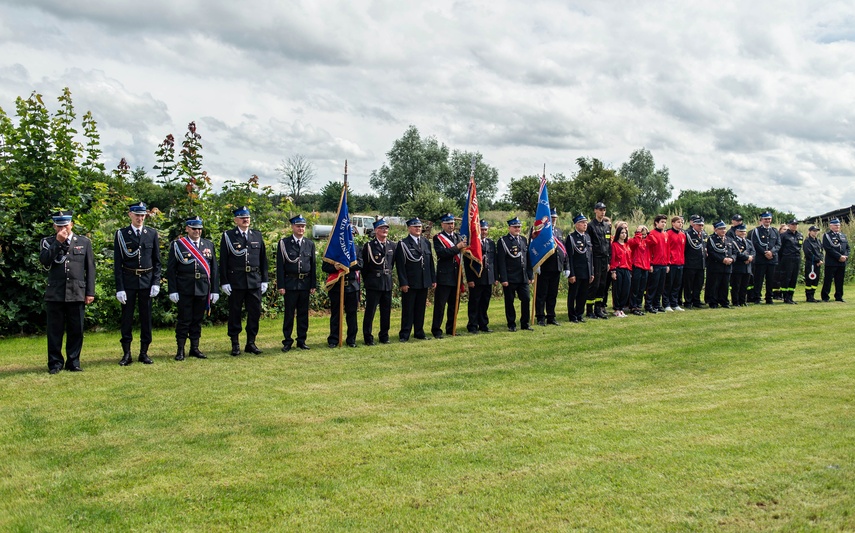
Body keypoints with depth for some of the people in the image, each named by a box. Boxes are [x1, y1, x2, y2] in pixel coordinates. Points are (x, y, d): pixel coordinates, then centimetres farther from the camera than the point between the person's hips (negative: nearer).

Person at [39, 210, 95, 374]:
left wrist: (90, 292, 2)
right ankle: (55, 363, 13)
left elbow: (90, 268, 8)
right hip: (55, 294, 0)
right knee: (55, 330, 4)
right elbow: (43, 260, -10)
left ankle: (73, 362, 15)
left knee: (76, 330, 4)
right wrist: (58, 242, -13)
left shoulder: (84, 242, 9)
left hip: (77, 293, 0)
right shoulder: (48, 242, 8)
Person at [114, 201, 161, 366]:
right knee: (127, 317, 2)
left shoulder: (152, 234, 5)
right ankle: (126, 354, 9)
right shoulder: (121, 234, 0)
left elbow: (157, 261, 7)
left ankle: (144, 352, 14)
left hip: (147, 281, 1)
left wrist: (156, 282, -2)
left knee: (146, 317, 6)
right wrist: (119, 288, -8)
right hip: (128, 281, -1)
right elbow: (117, 263, -1)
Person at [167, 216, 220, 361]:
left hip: (203, 289, 3)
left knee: (198, 320, 9)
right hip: (184, 290, -3)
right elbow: (170, 269, -2)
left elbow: (213, 269, 11)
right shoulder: (177, 245, 0)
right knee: (184, 320, 0)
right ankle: (180, 350, 8)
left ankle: (195, 348, 18)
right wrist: (172, 291, -9)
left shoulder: (209, 245, 11)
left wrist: (214, 290, 5)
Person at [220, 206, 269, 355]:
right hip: (235, 282, -3)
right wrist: (224, 282, -8)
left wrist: (264, 280, 7)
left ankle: (251, 343, 15)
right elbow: (223, 261, -2)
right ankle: (235, 344, 12)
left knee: (255, 312, 4)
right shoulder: (228, 236, 1)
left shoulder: (258, 236, 11)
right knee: (235, 313, 4)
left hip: (255, 282, 3)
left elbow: (263, 259, 12)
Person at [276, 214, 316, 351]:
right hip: (290, 283, -3)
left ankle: (302, 340, 16)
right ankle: (287, 342, 9)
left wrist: (313, 285, 6)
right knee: (289, 313, 1)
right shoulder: (284, 243, -1)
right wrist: (281, 286, -8)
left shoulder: (310, 244, 9)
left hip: (305, 284, 3)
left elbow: (313, 265, 10)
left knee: (303, 313, 8)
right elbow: (280, 266, -3)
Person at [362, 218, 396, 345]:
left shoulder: (392, 245, 9)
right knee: (370, 311, -2)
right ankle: (368, 338, 4)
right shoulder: (369, 246, -4)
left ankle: (384, 336, 20)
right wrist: (366, 281, 2)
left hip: (388, 283, 5)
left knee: (386, 311, 10)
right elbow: (364, 265, 0)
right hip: (373, 283, -5)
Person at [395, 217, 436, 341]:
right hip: (409, 283, -5)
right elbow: (400, 265, -9)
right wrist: (403, 283, -15)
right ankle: (404, 334, 6)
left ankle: (419, 332, 21)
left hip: (424, 283, 5)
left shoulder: (426, 242, 13)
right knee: (408, 309, 0)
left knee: (421, 309, 12)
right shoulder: (403, 244, -5)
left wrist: (433, 279, 9)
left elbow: (431, 262, 14)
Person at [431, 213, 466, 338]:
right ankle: (436, 330, 5)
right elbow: (441, 253, -19)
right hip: (444, 277, -6)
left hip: (457, 276, 6)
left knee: (454, 305, 12)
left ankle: (451, 329, 23)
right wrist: (457, 247, -22)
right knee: (440, 305, -2)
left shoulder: (458, 236, 13)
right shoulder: (438, 238, -4)